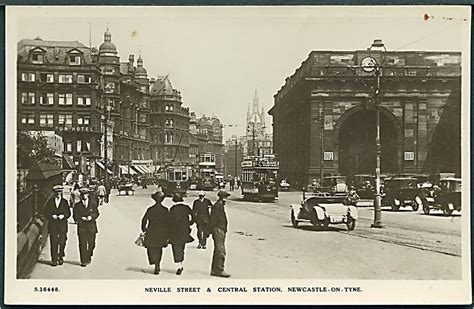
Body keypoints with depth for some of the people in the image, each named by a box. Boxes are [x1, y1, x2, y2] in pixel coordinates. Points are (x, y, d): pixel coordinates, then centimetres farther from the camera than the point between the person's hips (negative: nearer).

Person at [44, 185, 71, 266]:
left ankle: (60, 257, 17)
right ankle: (54, 260, 2)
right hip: (52, 225, 0)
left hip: (62, 225, 0)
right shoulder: (50, 202, 9)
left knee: (62, 243, -2)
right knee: (53, 243, -3)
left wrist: (63, 216, -12)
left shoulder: (65, 202, 10)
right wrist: (52, 216, -12)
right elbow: (46, 213, 5)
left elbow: (68, 213, 7)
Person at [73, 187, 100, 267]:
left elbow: (96, 213, 5)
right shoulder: (77, 205, 5)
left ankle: (89, 257, 29)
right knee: (82, 245, -5)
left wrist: (91, 217, -14)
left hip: (91, 227, 1)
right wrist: (82, 218, -17)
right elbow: (76, 217, 2)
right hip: (81, 227, -1)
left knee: (91, 244, 6)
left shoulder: (93, 203, 7)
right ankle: (83, 261, -2)